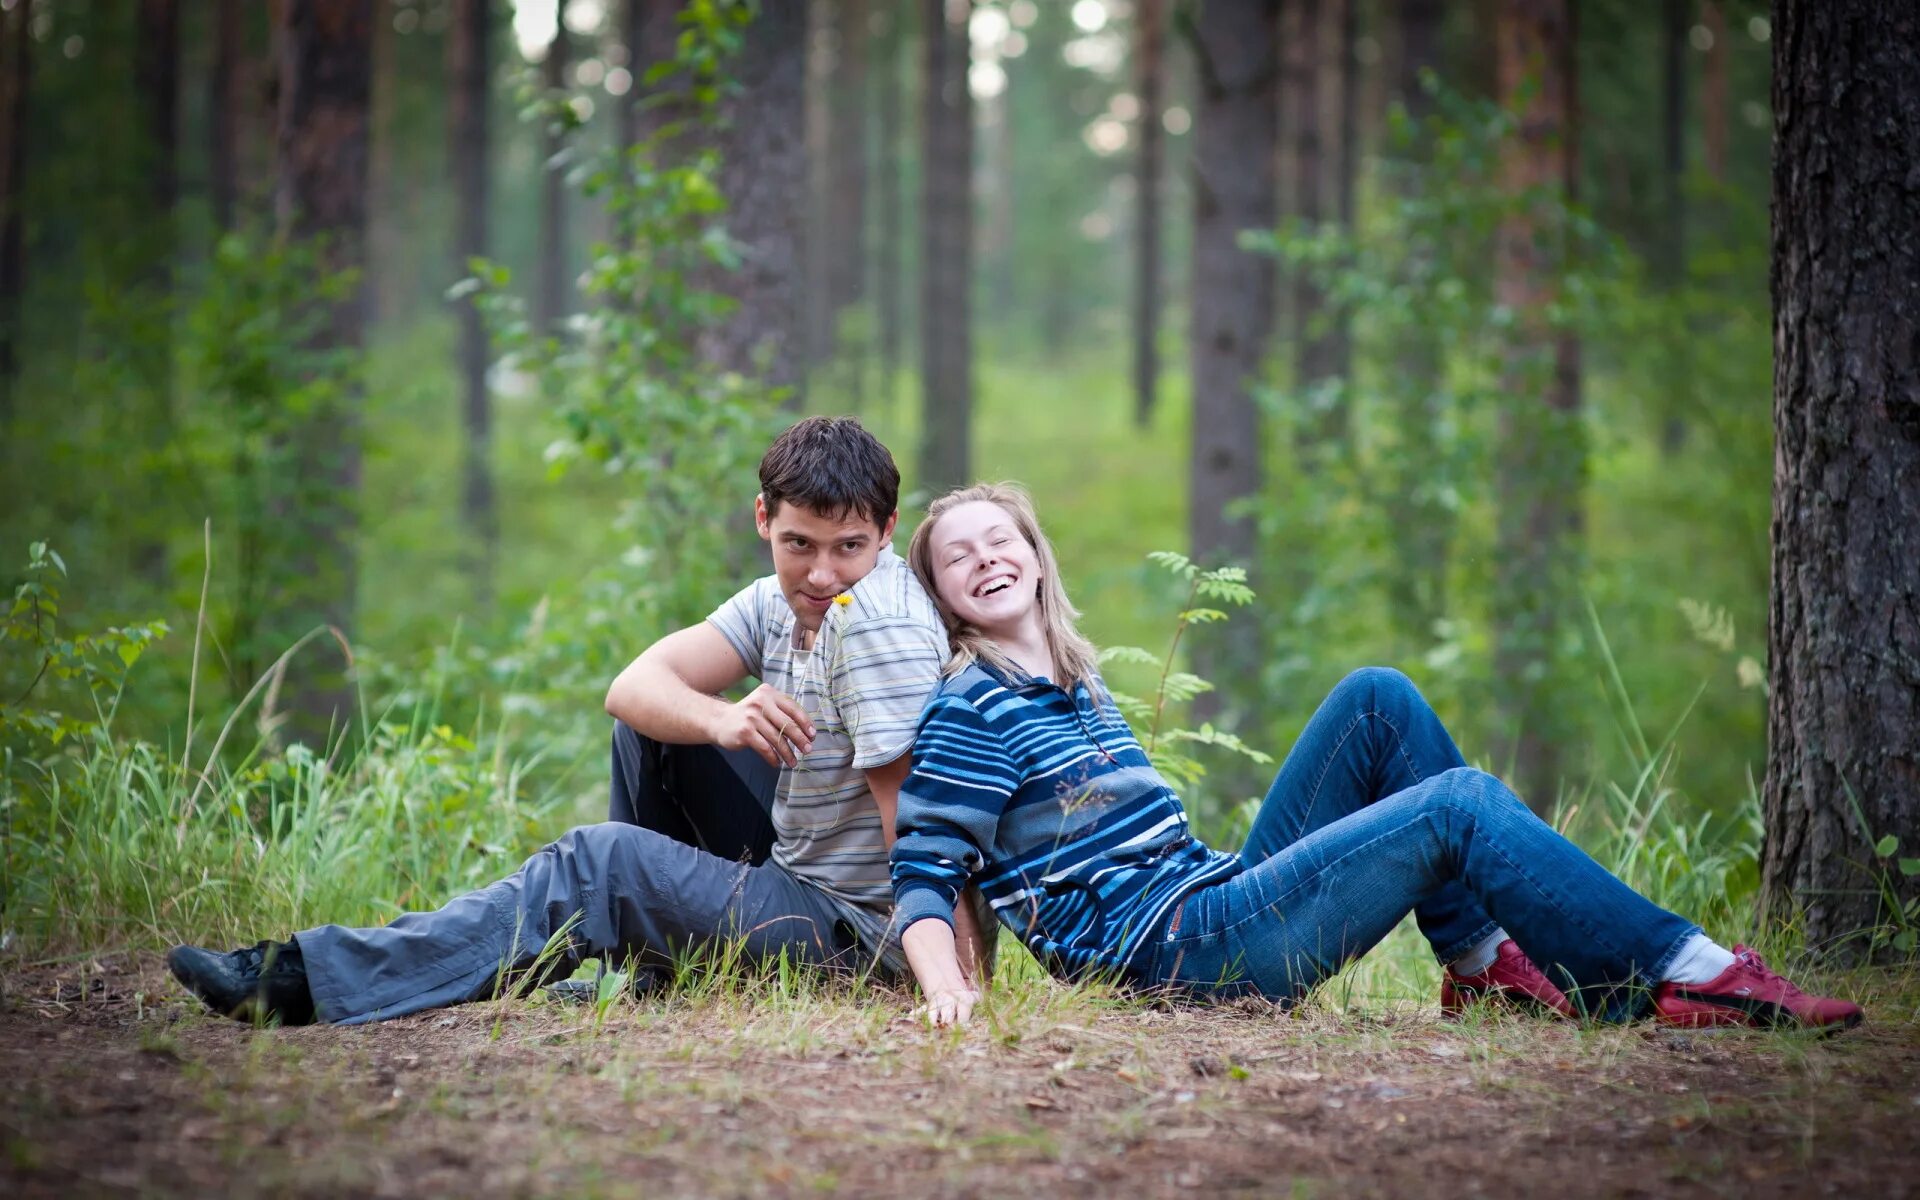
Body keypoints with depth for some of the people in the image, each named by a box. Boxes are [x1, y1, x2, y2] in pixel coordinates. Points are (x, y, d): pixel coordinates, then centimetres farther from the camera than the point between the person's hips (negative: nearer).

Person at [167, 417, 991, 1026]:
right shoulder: (784, 600, 5)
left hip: (859, 928, -8)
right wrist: (721, 721, -29)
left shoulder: (878, 624, -21)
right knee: (652, 719, 8)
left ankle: (309, 979, -16)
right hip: (795, 864, 9)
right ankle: (637, 957, 10)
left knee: (603, 862, -18)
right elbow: (632, 686, -7)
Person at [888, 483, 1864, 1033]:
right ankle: (1685, 979, -13)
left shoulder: (1077, 688, 20)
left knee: (1378, 699, 6)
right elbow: (923, 874, -15)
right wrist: (943, 985, -32)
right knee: (1461, 804, -15)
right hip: (1171, 949, -9)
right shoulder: (972, 710, -7)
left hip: (1214, 896, 9)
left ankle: (1485, 957, 1)